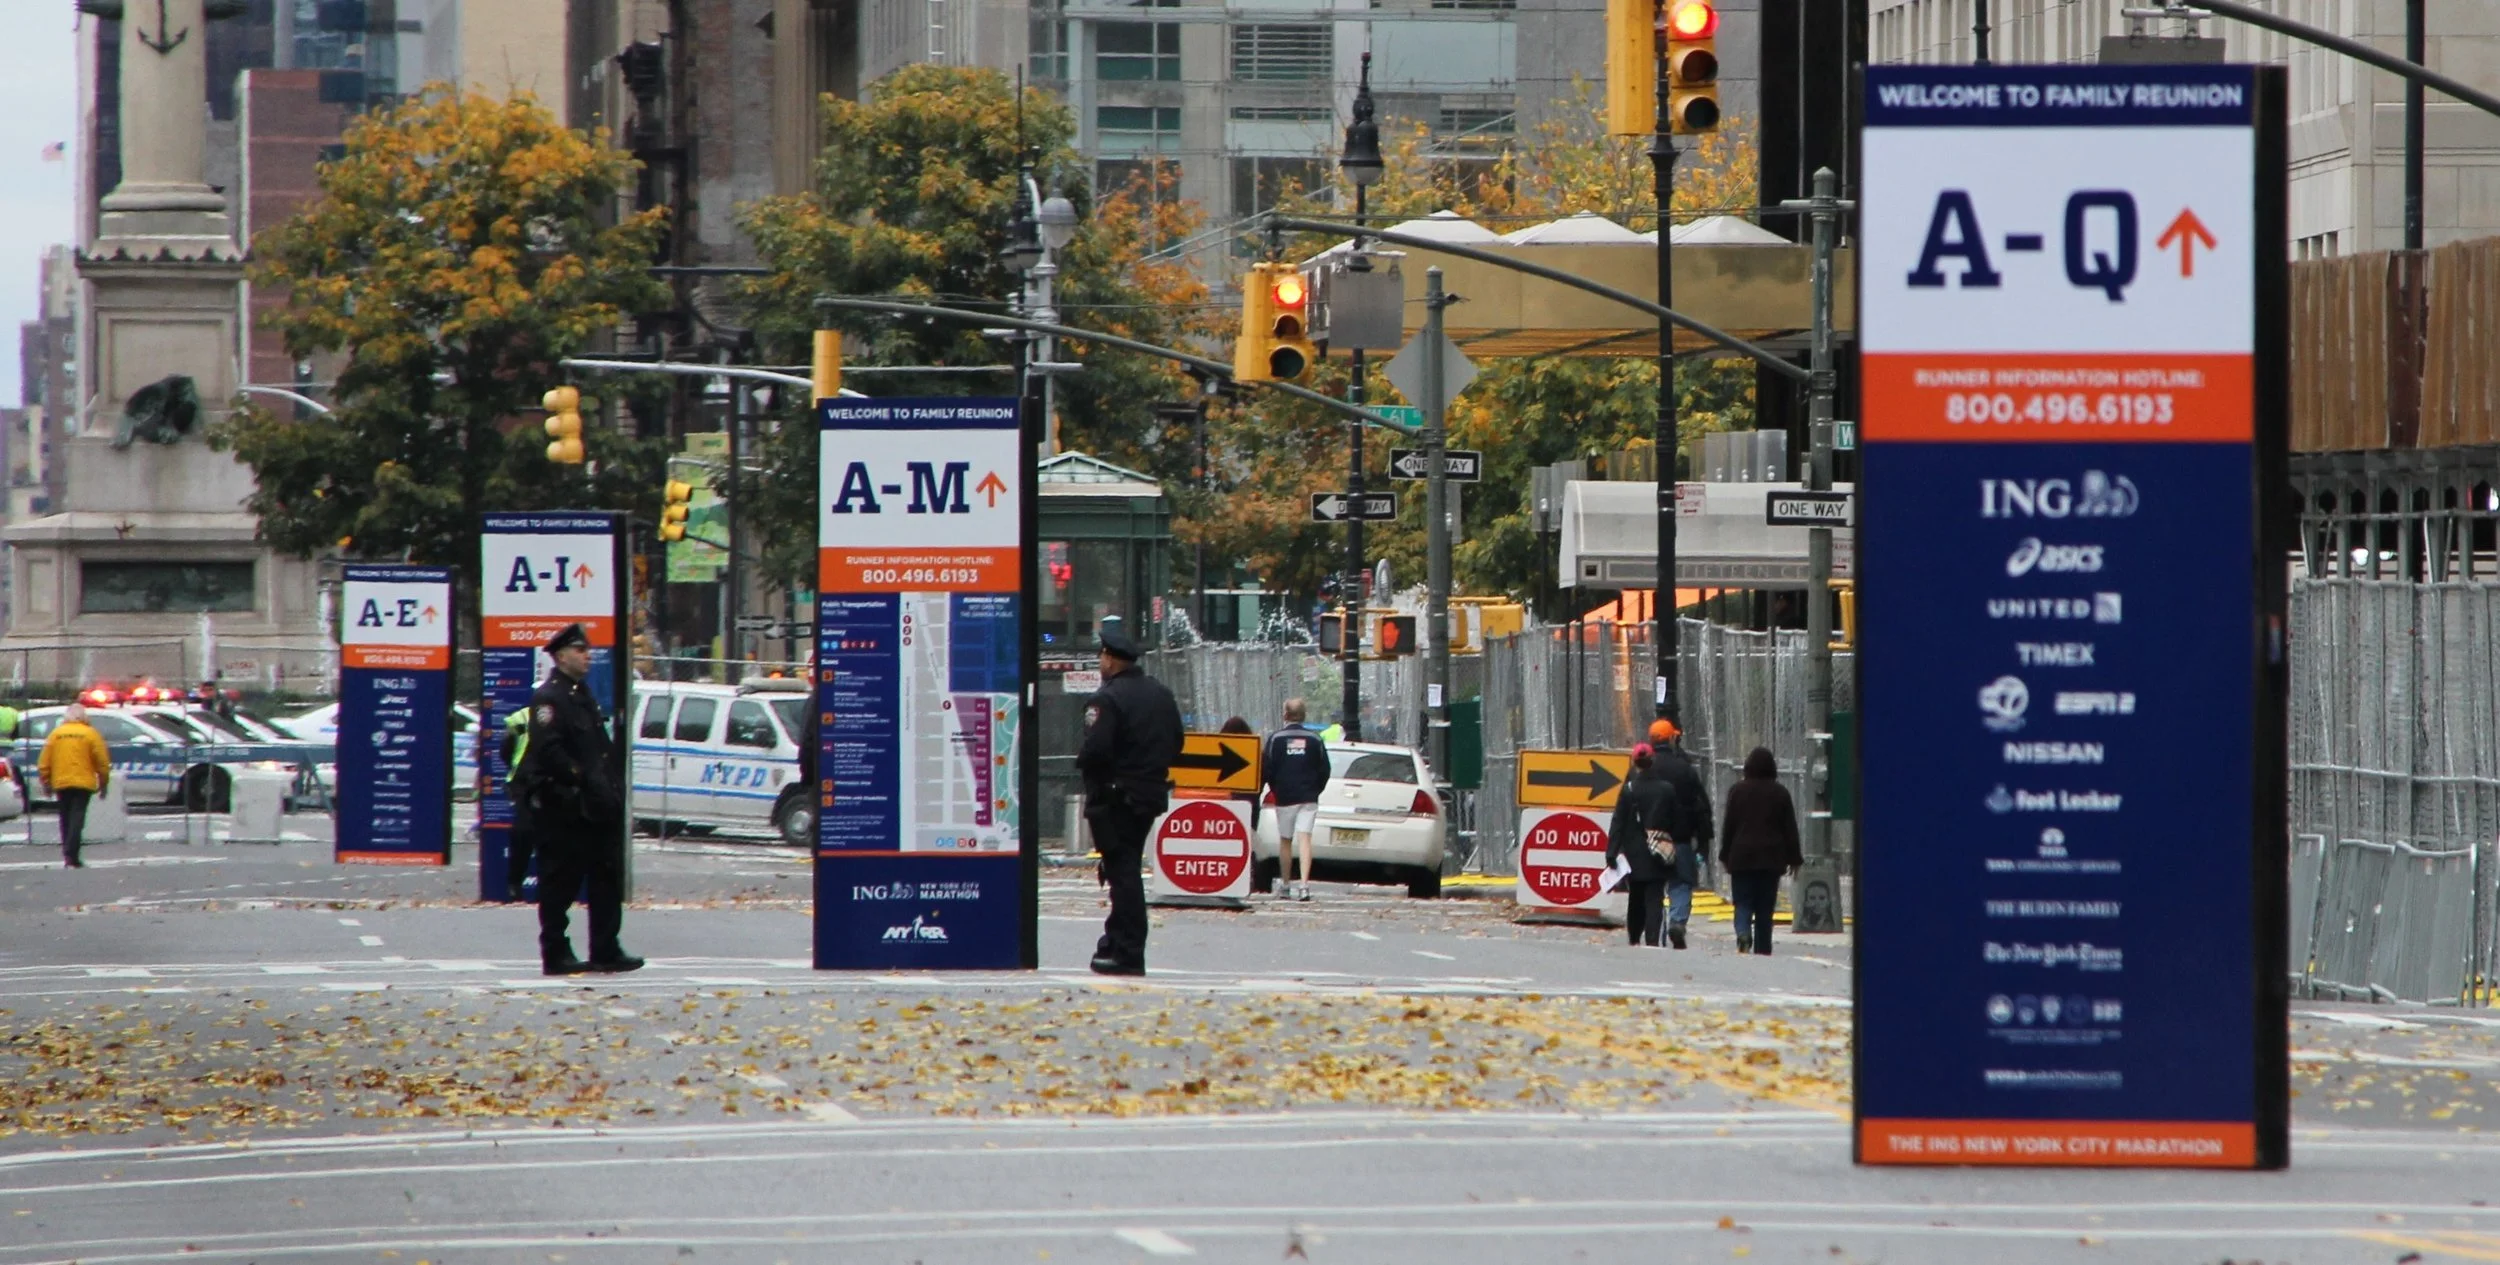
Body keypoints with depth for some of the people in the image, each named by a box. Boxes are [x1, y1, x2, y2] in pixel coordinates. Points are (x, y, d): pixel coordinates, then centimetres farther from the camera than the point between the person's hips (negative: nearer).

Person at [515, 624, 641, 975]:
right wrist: (583, 778, -21)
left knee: (607, 879, 9)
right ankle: (556, 955, 2)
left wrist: (609, 786, 11)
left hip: (592, 805, 10)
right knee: (559, 883, -3)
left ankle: (606, 952, 14)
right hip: (561, 806, -9)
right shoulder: (548, 699, -11)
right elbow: (548, 751, -21)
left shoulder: (582, 696, 19)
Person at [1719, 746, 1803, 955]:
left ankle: (1743, 935, -27)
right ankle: (1762, 949, 4)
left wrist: (1725, 856, 9)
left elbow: (1729, 825, 2)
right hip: (1771, 859, 1)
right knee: (1765, 907, 6)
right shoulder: (1780, 793, 1)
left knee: (1743, 904, 0)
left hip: (1742, 857, -1)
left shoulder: (1737, 790, -1)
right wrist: (1794, 858, 10)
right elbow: (1790, 828, 4)